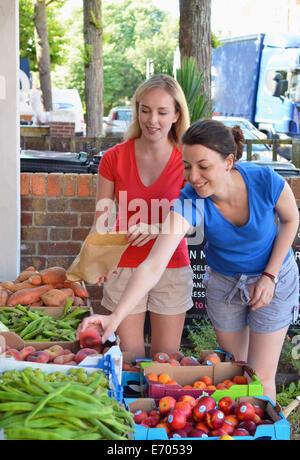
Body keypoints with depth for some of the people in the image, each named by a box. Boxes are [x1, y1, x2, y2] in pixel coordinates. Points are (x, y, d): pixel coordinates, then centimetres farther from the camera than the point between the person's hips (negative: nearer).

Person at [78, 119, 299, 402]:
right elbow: (153, 266, -37)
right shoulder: (189, 202, -29)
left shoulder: (265, 182, -30)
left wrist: (269, 277, -13)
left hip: (273, 277, -1)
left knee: (261, 378, 1)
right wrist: (115, 317, -50)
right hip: (224, 281, 2)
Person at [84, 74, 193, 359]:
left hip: (171, 268, 0)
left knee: (166, 358, 11)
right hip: (125, 267, 0)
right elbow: (101, 218, -2)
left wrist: (156, 228, -25)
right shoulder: (114, 158, -5)